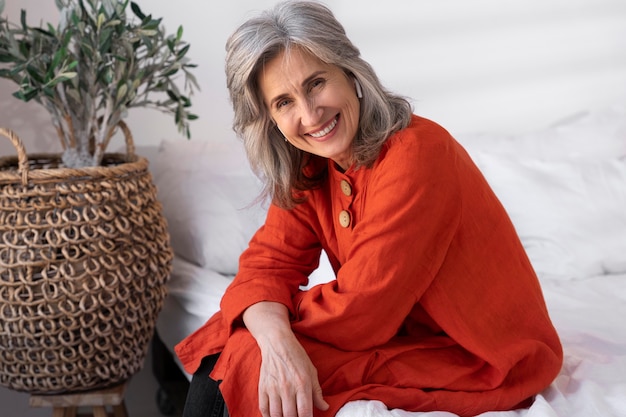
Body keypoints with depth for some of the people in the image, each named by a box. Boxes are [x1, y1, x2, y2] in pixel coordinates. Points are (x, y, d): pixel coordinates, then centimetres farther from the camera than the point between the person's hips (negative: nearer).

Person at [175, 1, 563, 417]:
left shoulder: (415, 154, -27)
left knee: (246, 364, -19)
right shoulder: (308, 169, -3)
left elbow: (359, 309, -26)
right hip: (401, 331, 6)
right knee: (223, 353, -9)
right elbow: (267, 264, -9)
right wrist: (276, 340, -31)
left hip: (479, 361, -6)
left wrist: (274, 311, -9)